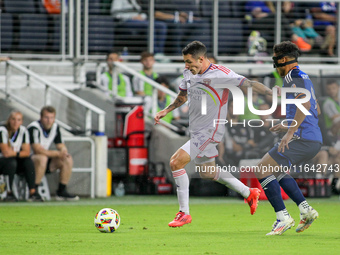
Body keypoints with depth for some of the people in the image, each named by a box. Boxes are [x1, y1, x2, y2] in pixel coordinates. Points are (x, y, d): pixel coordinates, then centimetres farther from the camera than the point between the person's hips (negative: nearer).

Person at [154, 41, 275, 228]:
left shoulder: (219, 74, -20)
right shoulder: (188, 73, 3)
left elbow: (248, 84, -17)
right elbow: (183, 95, 22)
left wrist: (274, 93, -23)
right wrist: (166, 111, 14)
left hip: (210, 132, -9)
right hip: (196, 131, 9)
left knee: (176, 162, -18)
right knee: (207, 172, 21)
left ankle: (184, 213, -7)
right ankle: (249, 193, 38)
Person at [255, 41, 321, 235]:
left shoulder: (293, 77, -9)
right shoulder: (303, 77, 22)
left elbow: (305, 105, -24)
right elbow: (316, 110, 29)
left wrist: (290, 133, -26)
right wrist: (289, 127, 33)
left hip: (302, 139, -10)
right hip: (314, 140, 10)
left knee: (263, 170, -8)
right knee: (278, 171, 25)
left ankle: (283, 217, -12)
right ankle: (305, 209, 13)